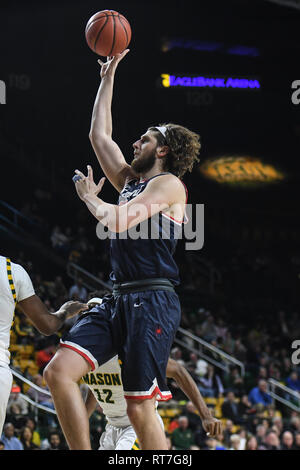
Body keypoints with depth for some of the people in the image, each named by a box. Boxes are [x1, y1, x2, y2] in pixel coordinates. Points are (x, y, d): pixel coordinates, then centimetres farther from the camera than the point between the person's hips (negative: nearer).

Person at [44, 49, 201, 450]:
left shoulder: (168, 184, -3)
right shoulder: (130, 180, 21)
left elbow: (117, 221, -16)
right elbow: (99, 135, 29)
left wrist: (90, 197, 4)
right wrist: (108, 78, 30)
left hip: (152, 302, -8)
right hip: (118, 300, 8)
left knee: (140, 409, -11)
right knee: (58, 372, -8)